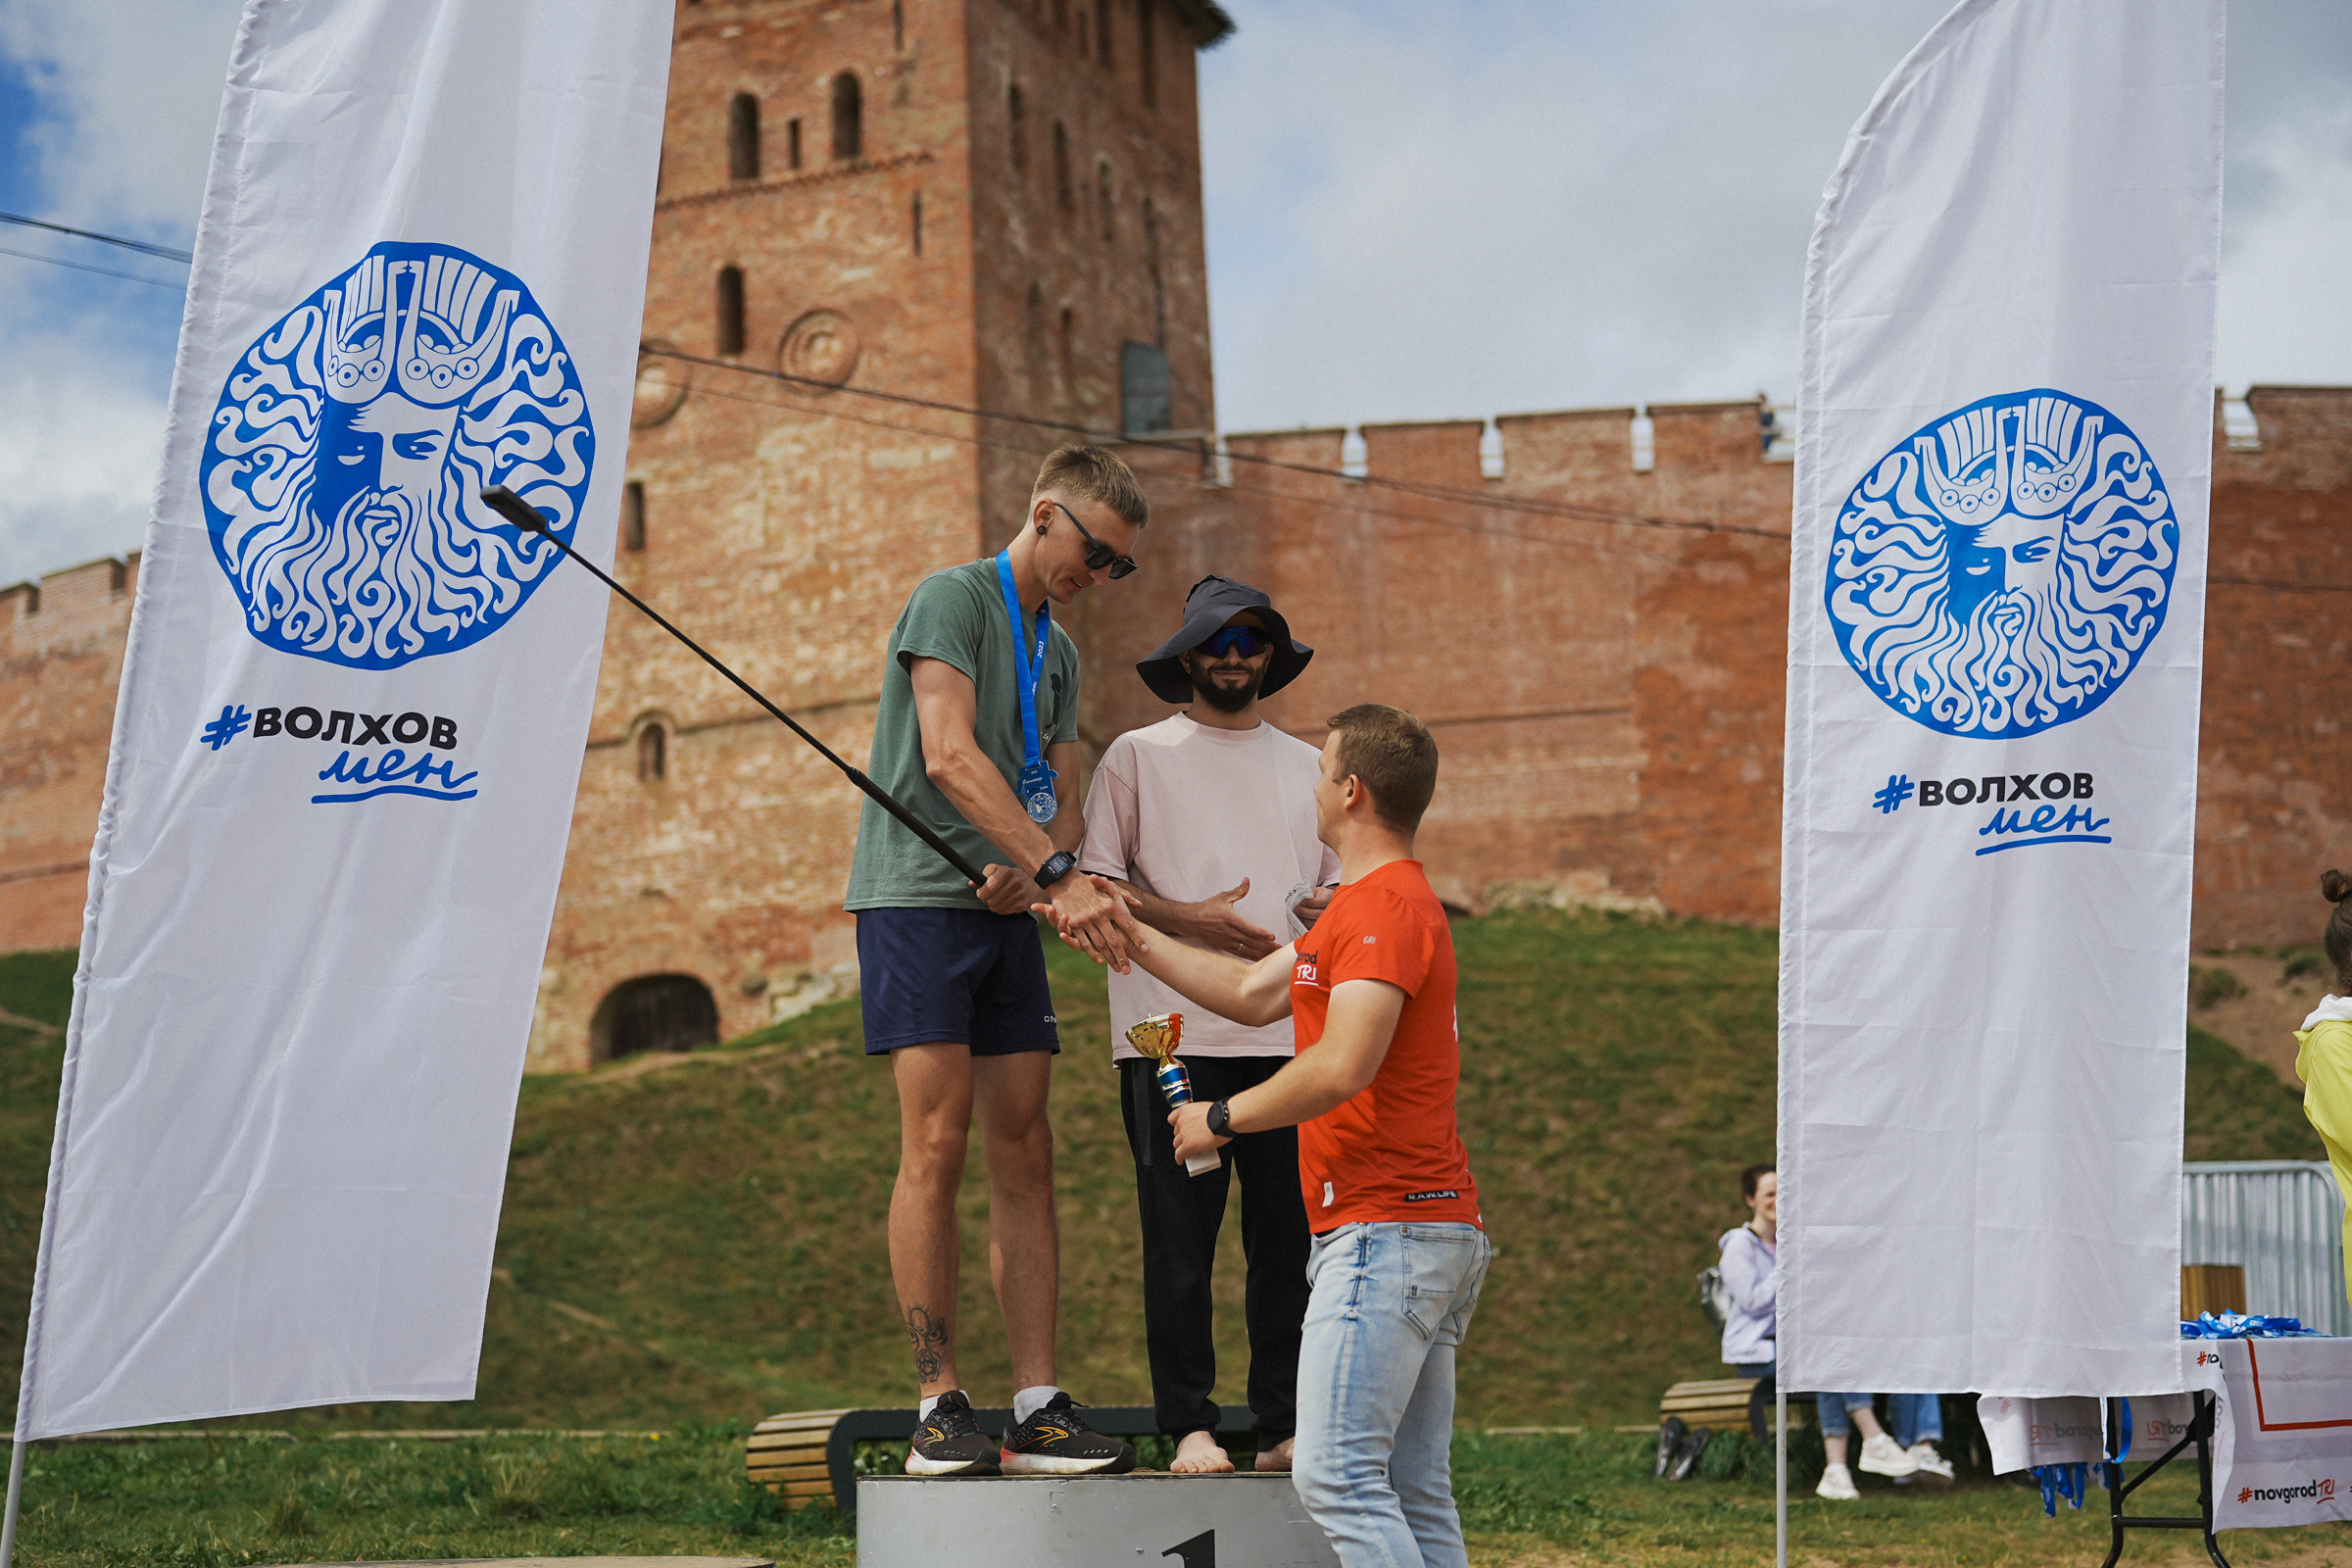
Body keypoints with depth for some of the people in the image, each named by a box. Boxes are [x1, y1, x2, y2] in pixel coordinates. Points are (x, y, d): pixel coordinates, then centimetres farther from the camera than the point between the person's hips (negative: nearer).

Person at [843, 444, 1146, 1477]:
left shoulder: (1059, 653, 20)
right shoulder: (952, 598, -4)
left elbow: (1059, 799, 16)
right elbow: (949, 755, -17)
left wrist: (1033, 868, -8)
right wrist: (1058, 873, -25)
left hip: (1007, 916, 8)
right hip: (918, 899, -7)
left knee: (1024, 1156, 2)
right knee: (935, 1147, -11)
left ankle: (1038, 1412, 2)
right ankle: (940, 1409, -7)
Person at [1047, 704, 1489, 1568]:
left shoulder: (1387, 906, -13)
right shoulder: (1366, 904, 23)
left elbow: (1341, 1068, -23)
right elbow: (1253, 992, 28)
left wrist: (1221, 1117, -9)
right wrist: (1125, 932, 29)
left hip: (1385, 1229, -11)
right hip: (1435, 1233, 11)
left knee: (1334, 1474, -15)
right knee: (1414, 1493, 8)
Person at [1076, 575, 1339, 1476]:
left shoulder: (1307, 767, 20)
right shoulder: (1136, 758, 9)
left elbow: (1341, 878, 23)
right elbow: (1093, 884, 4)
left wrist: (1332, 908, -1)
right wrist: (1186, 918, -11)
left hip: (1289, 1032, 3)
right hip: (1172, 1031, -3)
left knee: (1288, 1236, 1)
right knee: (1180, 1233, -5)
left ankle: (1284, 1427, 7)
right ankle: (1189, 1426, 0)